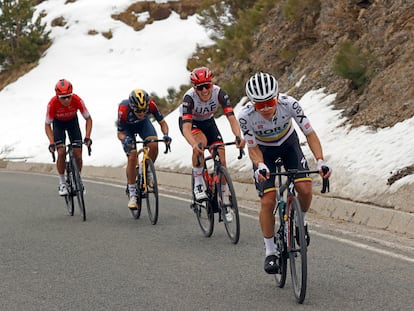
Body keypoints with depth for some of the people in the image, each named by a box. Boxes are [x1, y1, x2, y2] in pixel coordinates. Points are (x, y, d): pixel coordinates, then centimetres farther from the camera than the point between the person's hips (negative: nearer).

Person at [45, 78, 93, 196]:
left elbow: (88, 119, -21)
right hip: (58, 123, -1)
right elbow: (47, 125, -23)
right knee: (61, 152, -19)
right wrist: (51, 142, -37)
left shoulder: (77, 100, -33)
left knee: (78, 155, -9)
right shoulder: (52, 103, -34)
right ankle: (62, 183, -3)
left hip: (72, 122, 1)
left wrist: (87, 137, -33)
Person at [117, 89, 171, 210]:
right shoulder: (124, 109, -39)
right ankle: (132, 195, -6)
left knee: (154, 146, -24)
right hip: (127, 127, -2)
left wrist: (165, 135, -41)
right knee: (132, 157, -17)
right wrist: (125, 139, -49)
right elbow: (120, 133, -26)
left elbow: (162, 122, -21)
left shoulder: (151, 104, -35)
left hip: (143, 123, 2)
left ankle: (147, 173, 4)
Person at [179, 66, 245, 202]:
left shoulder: (219, 93, -29)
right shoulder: (189, 97, -36)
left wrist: (238, 136, -55)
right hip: (189, 121, -3)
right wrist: (194, 145, -64)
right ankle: (198, 185, -23)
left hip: (208, 121, 3)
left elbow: (231, 118, -36)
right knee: (201, 142, -36)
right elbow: (186, 127, -45)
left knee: (221, 159, -11)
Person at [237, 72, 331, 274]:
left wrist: (320, 160, -38)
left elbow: (309, 133, -24)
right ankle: (270, 252, 4)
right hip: (264, 150, -1)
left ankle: (300, 222, 15)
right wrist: (260, 166, -40)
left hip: (288, 144, 1)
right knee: (267, 201, -13)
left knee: (305, 189, -18)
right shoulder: (245, 116, -33)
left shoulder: (289, 104, -33)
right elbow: (252, 148, -20)